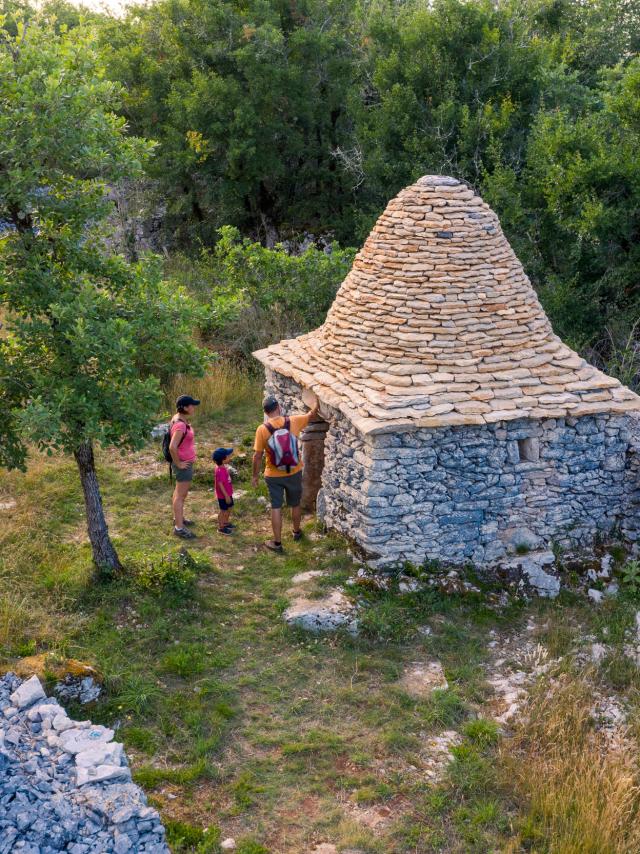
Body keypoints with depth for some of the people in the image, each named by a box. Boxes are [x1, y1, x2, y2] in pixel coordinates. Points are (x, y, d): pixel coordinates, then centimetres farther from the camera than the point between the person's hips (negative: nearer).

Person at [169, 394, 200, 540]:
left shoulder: (181, 419, 2)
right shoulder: (180, 425, -28)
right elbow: (172, 447, -35)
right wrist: (178, 463, -22)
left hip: (185, 462, 10)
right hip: (183, 464, -10)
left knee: (179, 492, 23)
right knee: (181, 495, -2)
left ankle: (178, 518, 39)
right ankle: (179, 527, 4)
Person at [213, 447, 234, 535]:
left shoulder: (222, 467, 1)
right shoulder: (220, 471, -30)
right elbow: (220, 484, -27)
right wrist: (226, 496, -22)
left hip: (228, 493, 9)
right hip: (223, 495, -9)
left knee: (229, 508, 24)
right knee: (223, 511, 6)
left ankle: (226, 522, 42)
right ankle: (221, 527, 20)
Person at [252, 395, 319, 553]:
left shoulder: (262, 429, -16)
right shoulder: (293, 421, -12)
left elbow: (258, 456, -11)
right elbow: (312, 414, 6)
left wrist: (255, 475, 1)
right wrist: (317, 401, 24)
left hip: (274, 476, -2)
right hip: (294, 473, 2)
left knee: (276, 508, 8)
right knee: (295, 504, 21)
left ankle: (277, 542, 14)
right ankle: (297, 532, 41)